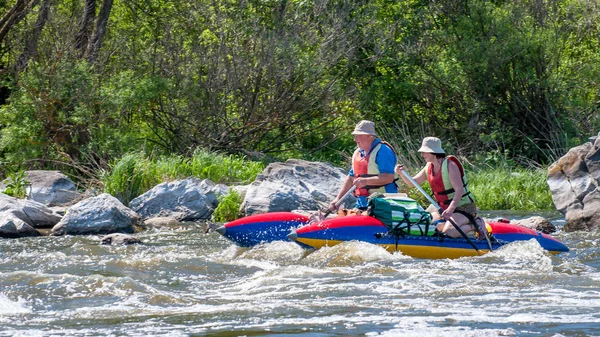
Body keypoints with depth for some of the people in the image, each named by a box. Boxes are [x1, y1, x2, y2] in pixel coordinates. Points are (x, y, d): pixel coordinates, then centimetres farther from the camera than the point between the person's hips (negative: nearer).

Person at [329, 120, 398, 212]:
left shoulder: (382, 151, -11)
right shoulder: (358, 153, 17)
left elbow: (389, 177, -21)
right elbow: (351, 177, 24)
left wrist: (366, 181, -29)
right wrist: (338, 198, 18)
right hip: (362, 204, 9)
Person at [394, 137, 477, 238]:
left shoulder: (450, 165, -18)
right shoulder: (429, 167, 7)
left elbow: (459, 190, -26)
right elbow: (412, 182, 12)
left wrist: (451, 209, -38)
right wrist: (402, 173, -9)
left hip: (463, 207, -9)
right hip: (445, 208, 9)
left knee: (447, 233, -29)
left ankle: (474, 225, -4)